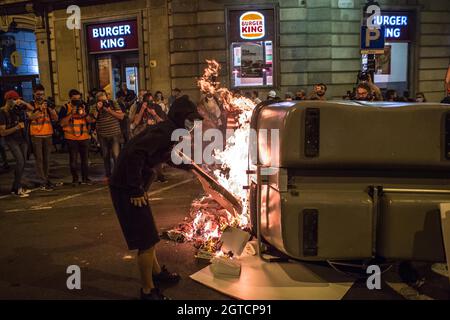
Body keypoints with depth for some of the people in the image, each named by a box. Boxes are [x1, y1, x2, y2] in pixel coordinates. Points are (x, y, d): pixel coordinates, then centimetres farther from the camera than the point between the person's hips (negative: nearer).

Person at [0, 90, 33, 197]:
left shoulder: (16, 108, 0)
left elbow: (31, 108, 10)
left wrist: (22, 102, -7)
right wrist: (16, 127, -24)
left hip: (22, 138, 6)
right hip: (11, 140, -6)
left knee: (23, 162, 6)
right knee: (20, 161, -17)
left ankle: (15, 187, 16)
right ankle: (17, 189, -8)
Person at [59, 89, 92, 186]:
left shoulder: (84, 106, 9)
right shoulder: (65, 107, -1)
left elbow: (90, 121, 8)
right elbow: (62, 123, -8)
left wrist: (85, 113, -11)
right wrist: (71, 114, -18)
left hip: (84, 137, 3)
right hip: (71, 138, -3)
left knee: (84, 158, 6)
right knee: (73, 159, 0)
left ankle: (85, 178, 15)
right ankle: (75, 179, 12)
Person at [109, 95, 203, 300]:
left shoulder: (169, 131, 11)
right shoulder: (165, 132, -20)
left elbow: (168, 155, 32)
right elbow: (135, 153, -32)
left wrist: (189, 166, 38)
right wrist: (135, 190, -25)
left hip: (133, 186, 10)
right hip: (126, 188, -10)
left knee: (147, 235, 24)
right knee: (147, 240, 0)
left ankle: (157, 272, 44)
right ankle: (148, 291, 16)